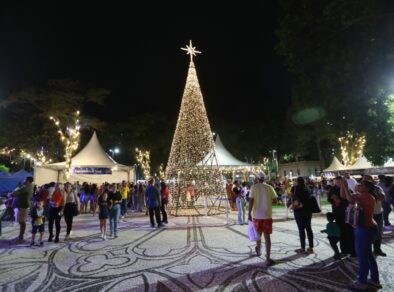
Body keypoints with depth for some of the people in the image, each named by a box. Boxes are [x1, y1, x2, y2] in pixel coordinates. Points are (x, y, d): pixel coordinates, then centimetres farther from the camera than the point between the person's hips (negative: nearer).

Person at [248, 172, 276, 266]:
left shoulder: (254, 187, -7)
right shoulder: (269, 187, -3)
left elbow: (251, 201, -13)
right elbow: (274, 199, 4)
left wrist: (249, 213, -9)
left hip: (257, 215, 0)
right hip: (267, 215, 0)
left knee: (258, 234, 20)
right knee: (267, 236, 4)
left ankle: (258, 251, 42)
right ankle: (268, 258, 0)